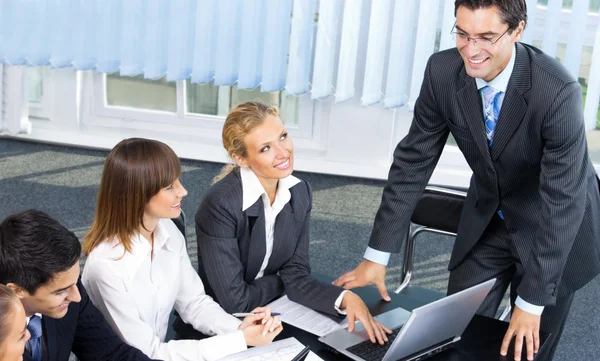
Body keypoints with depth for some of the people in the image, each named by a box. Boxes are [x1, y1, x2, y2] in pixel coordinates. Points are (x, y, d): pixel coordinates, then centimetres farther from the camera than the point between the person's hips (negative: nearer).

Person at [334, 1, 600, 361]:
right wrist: (377, 255, -13)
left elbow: (562, 200, -29)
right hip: (488, 218, 3)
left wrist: (531, 301, -29)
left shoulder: (557, 91, -32)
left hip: (556, 229, -3)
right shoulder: (443, 71, -20)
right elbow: (413, 162, -11)